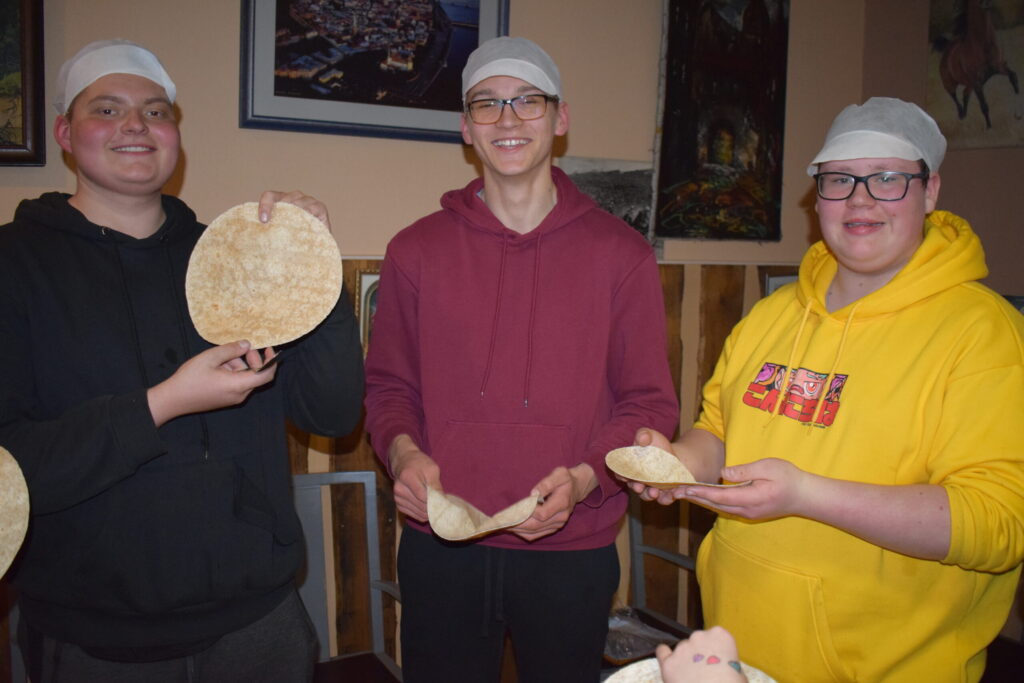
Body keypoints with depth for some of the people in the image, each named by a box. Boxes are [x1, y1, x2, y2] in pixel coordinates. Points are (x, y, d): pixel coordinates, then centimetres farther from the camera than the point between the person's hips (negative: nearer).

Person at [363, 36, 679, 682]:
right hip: (439, 547, 1)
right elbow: (389, 385, 10)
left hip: (571, 552, 0)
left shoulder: (621, 253, -1)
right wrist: (402, 450, -10)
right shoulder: (416, 250, 3)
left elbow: (650, 403, 1)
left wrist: (585, 478, -15)